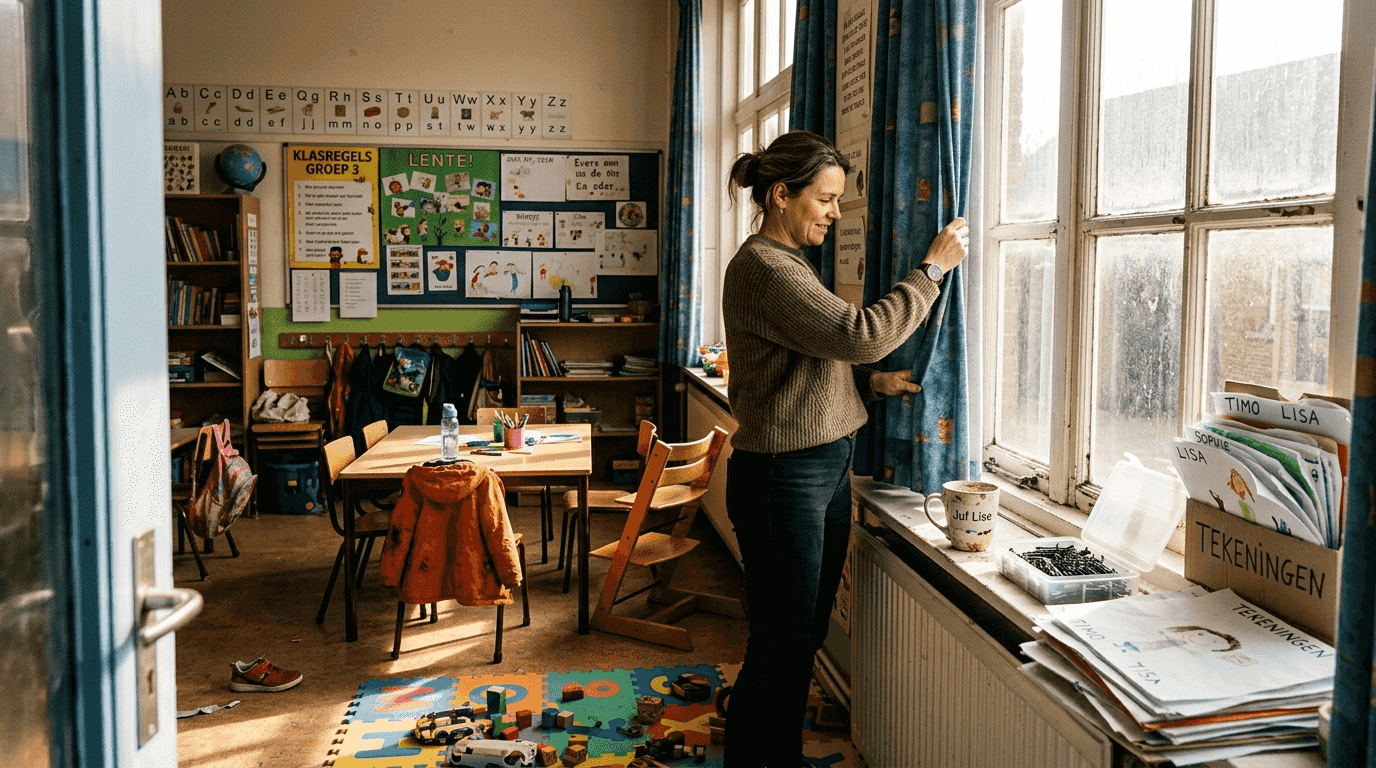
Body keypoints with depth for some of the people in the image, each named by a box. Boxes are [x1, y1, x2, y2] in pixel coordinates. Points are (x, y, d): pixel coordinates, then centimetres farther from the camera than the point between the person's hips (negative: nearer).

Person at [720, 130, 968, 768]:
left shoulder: (789, 262, 15)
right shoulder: (762, 268, -18)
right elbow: (862, 333, -26)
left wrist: (873, 382, 7)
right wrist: (932, 269, -15)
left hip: (826, 472, 10)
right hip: (782, 478, -10)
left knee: (806, 639, 19)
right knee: (780, 649, 0)